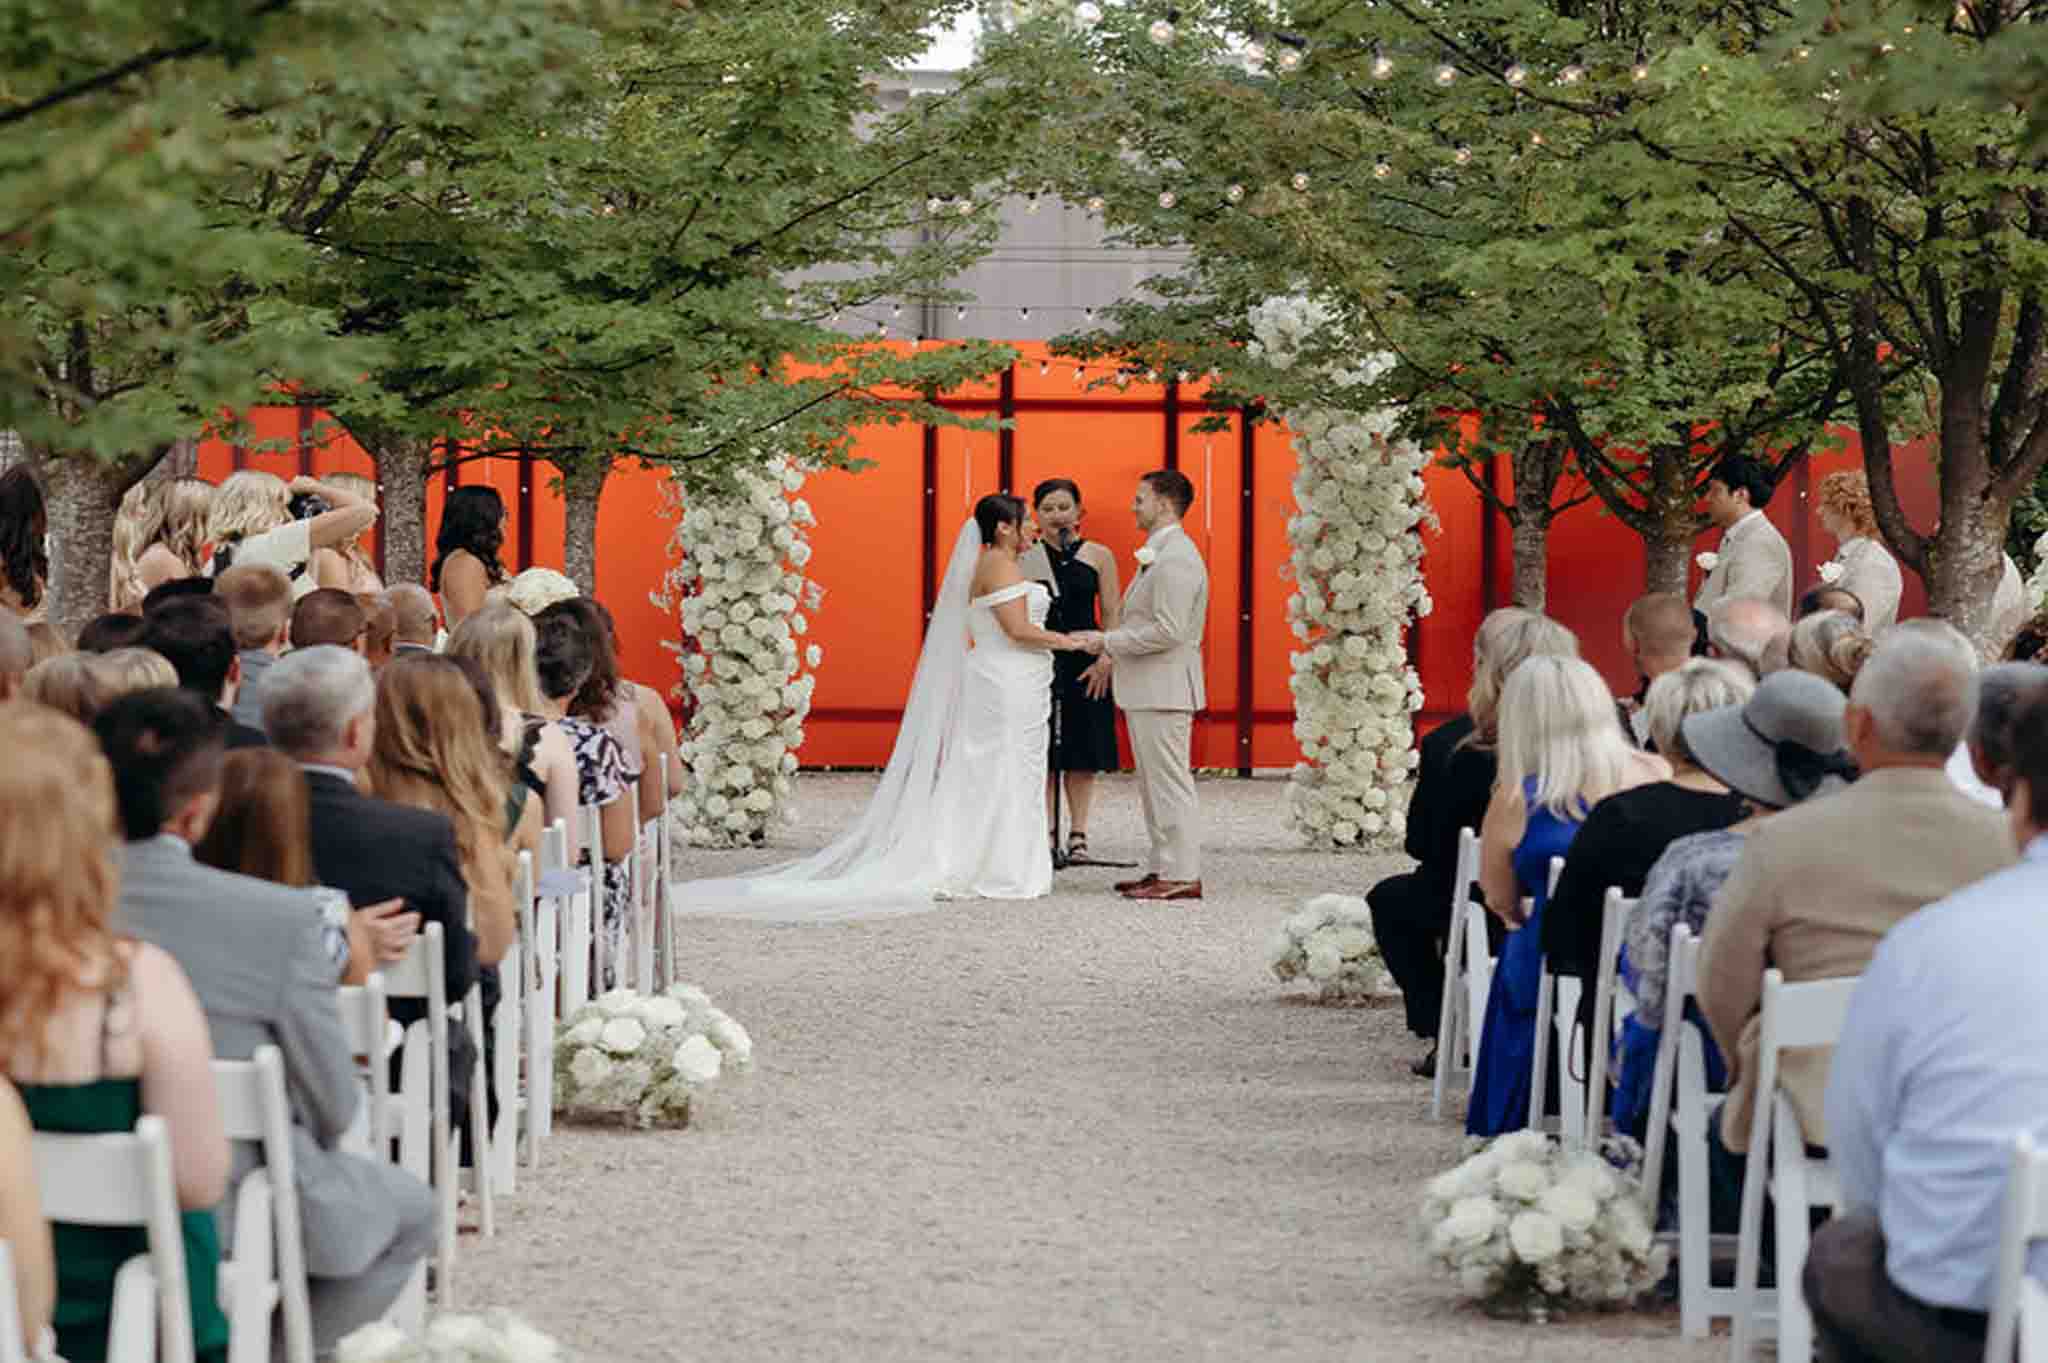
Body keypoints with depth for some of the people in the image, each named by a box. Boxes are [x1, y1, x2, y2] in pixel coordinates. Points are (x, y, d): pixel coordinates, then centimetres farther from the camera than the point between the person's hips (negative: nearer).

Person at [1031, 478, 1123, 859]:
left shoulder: (1098, 556, 5)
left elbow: (1112, 614, 5)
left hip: (1085, 664, 0)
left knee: (1083, 755, 4)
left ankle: (1078, 833, 12)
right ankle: (1046, 834, 8)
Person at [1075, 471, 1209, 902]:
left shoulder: (1176, 559, -18)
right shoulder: (1158, 555, 16)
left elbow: (1168, 631, -24)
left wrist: (1106, 641, -17)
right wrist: (1112, 657, 19)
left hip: (1164, 689, -11)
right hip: (1146, 688, 11)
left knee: (1169, 783, -7)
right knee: (1153, 783, 14)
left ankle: (1182, 877, -4)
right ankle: (1161, 869, 19)